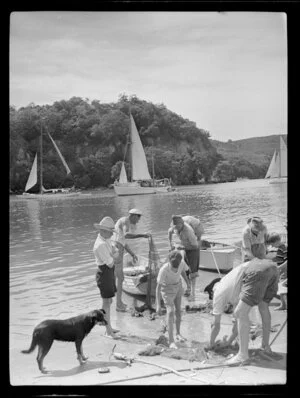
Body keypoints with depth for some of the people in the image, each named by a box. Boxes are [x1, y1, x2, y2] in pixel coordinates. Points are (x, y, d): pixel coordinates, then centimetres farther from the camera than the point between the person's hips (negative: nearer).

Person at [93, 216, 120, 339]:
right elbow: (110, 264, -20)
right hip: (104, 274, -10)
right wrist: (114, 256, -2)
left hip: (110, 273, 10)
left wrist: (112, 255, -15)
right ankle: (108, 331, 8)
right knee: (106, 302, -1)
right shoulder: (101, 245, -25)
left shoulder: (106, 239, 4)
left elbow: (116, 253, 5)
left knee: (109, 301, 18)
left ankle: (109, 327, 31)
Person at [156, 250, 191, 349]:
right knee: (170, 311, -16)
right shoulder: (163, 270, -35)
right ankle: (171, 341, -14)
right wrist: (158, 305, -32)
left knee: (178, 310, 14)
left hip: (178, 286, 5)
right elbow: (158, 287, -29)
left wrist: (188, 284, 12)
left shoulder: (182, 263, -24)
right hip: (167, 289, -5)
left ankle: (178, 333, 35)